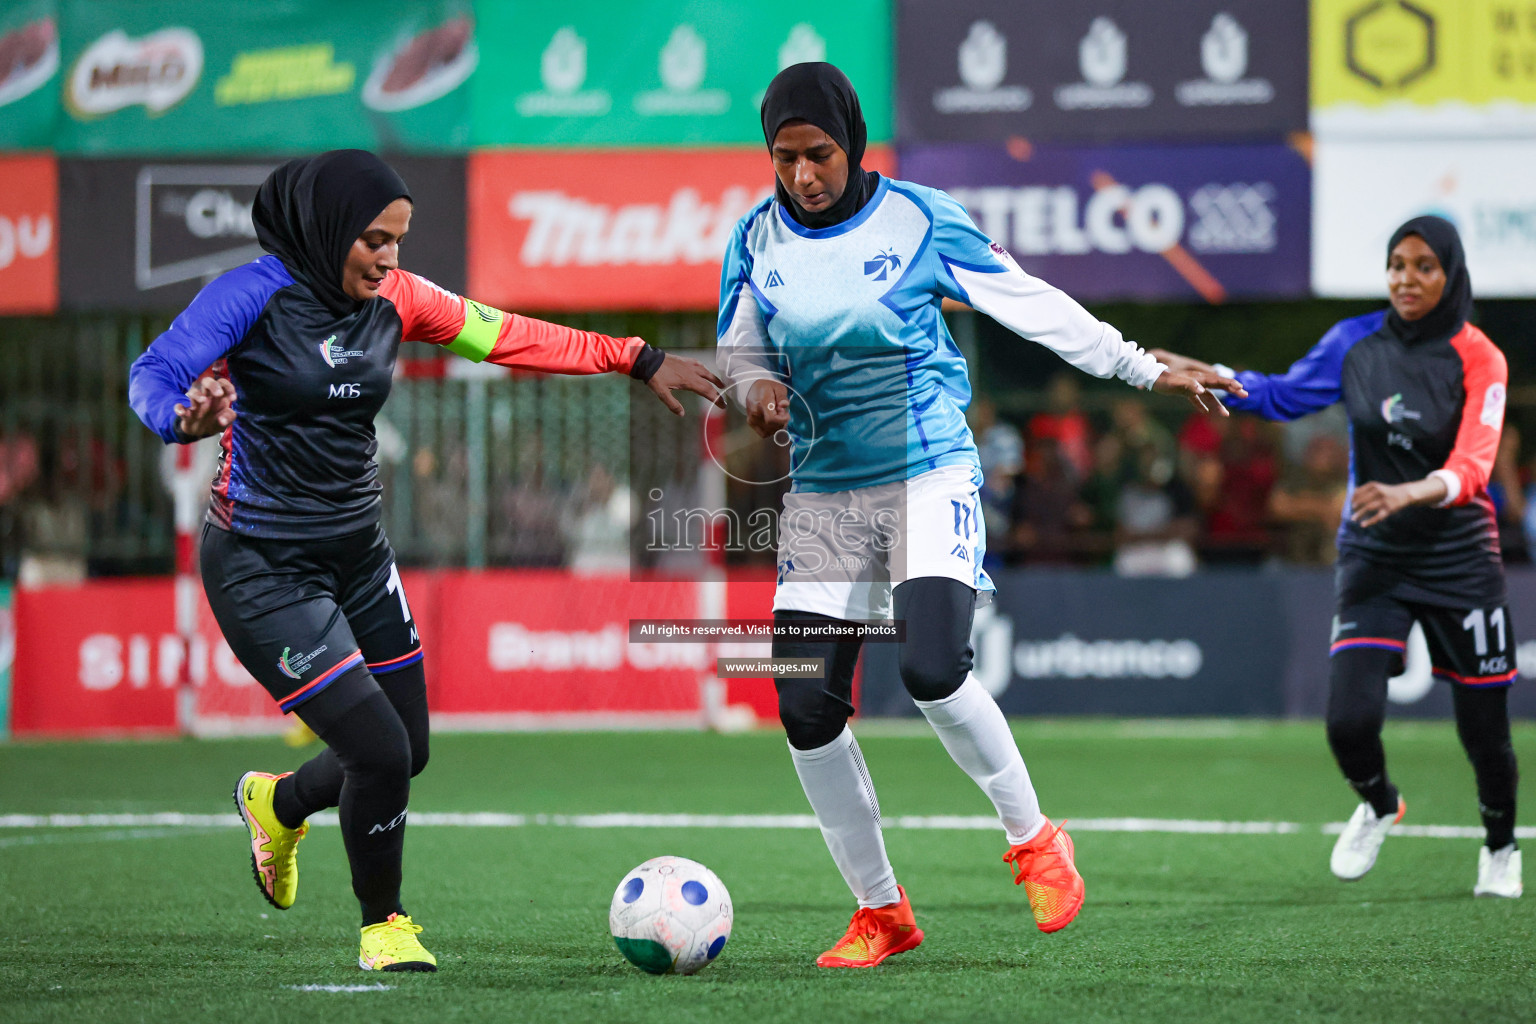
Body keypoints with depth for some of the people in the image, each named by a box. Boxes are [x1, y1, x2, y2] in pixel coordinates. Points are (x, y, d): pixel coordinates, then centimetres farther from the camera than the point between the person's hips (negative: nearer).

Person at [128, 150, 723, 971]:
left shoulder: (393, 299, 2)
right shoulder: (253, 295, -16)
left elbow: (510, 338, 2)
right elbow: (152, 375, -22)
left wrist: (637, 360, -4)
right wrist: (184, 417, -44)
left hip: (359, 557, 7)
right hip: (265, 570, -7)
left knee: (406, 752, 14)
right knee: (380, 751, -13)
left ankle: (278, 805, 46)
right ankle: (383, 927, 13)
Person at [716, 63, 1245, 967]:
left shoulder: (919, 220, -6)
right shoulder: (759, 239, 2)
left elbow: (1031, 305, 3)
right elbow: (739, 349, 13)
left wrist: (1148, 372, 8)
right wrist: (758, 388, -12)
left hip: (931, 477, -4)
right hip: (823, 492, 4)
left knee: (932, 668, -24)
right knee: (806, 706, -6)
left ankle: (1034, 840, 1)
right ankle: (881, 911, 9)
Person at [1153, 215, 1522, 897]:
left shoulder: (1478, 360, -12)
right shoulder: (1354, 343, -2)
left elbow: (1471, 468, -24)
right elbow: (1283, 395, 10)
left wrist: (1409, 494, -43)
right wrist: (1203, 375, -5)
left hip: (1459, 559, -2)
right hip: (1373, 560, 2)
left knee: (1484, 731, 3)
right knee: (1350, 720, -15)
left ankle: (1500, 846, 34)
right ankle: (1378, 806, 20)